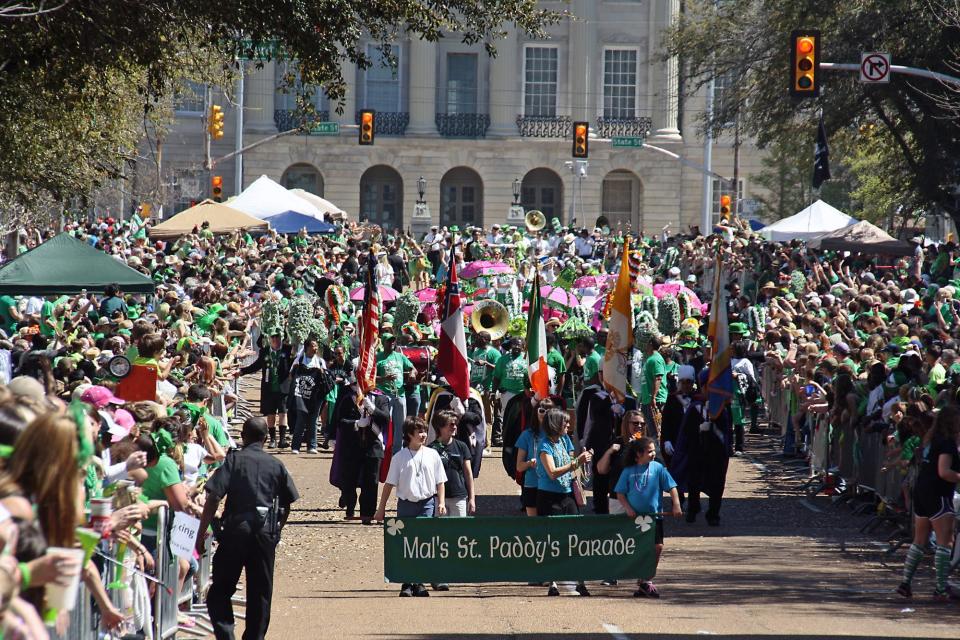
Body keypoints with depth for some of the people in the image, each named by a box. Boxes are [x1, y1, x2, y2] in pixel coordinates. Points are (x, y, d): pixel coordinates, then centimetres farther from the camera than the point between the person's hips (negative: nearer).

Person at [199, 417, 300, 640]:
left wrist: (201, 533, -8)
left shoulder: (233, 460, -1)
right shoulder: (276, 465, 8)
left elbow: (214, 498, -10)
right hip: (266, 533, 2)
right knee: (260, 593, 12)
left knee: (220, 590, 5)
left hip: (235, 529, -2)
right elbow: (287, 505, 9)